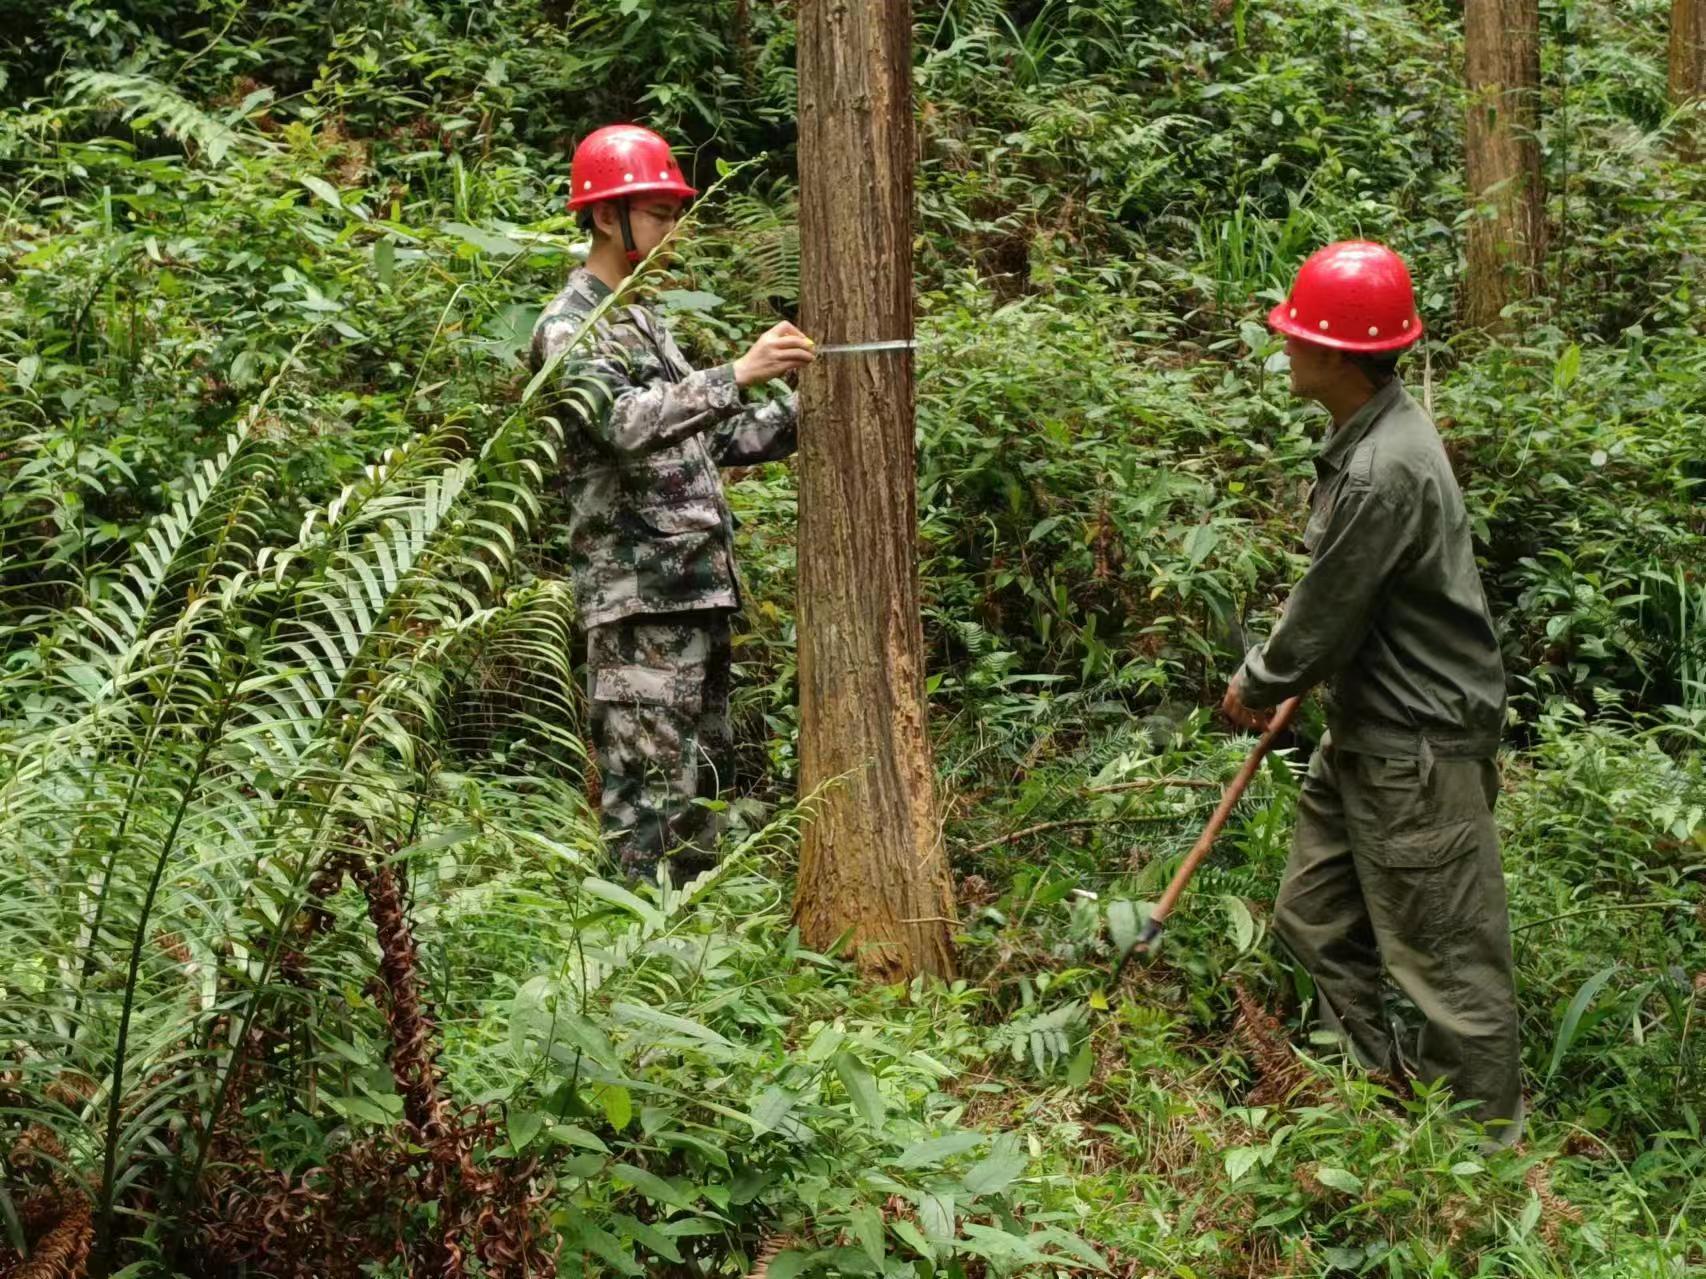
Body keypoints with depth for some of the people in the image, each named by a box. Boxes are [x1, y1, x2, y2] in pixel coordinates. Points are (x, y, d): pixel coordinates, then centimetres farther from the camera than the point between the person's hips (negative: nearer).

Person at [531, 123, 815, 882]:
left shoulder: (642, 321, 21)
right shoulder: (568, 328, -8)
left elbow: (704, 441, 23)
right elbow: (627, 423, -25)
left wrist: (801, 410, 12)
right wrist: (740, 375, -32)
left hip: (700, 590, 9)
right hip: (639, 599, -9)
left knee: (700, 785, 12)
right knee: (649, 794, -10)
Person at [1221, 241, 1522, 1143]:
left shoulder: (1384, 472, -29)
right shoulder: (1368, 430, 3)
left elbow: (1327, 619, -19)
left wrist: (1257, 684, -3)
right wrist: (1281, 672, 12)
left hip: (1418, 744, -10)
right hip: (1367, 729, 10)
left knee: (1442, 953, 4)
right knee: (1314, 921, 20)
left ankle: (1489, 1138, 19)